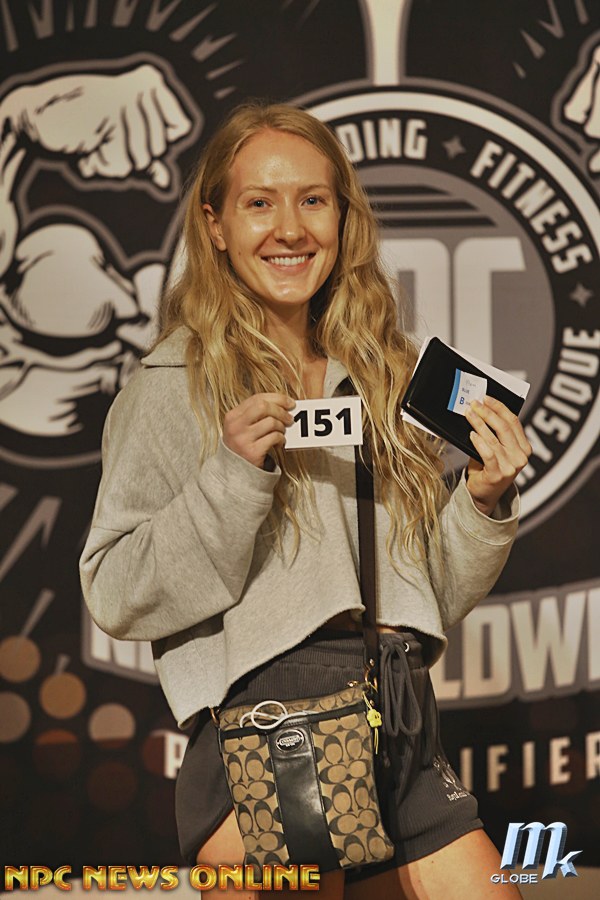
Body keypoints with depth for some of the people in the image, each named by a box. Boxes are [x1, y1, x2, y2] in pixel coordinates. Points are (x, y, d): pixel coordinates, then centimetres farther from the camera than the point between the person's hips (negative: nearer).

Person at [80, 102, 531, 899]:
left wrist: (486, 502, 1)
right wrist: (232, 476, -17)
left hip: (401, 716, 5)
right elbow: (115, 595, -6)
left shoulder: (384, 377, 17)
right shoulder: (176, 384, 1)